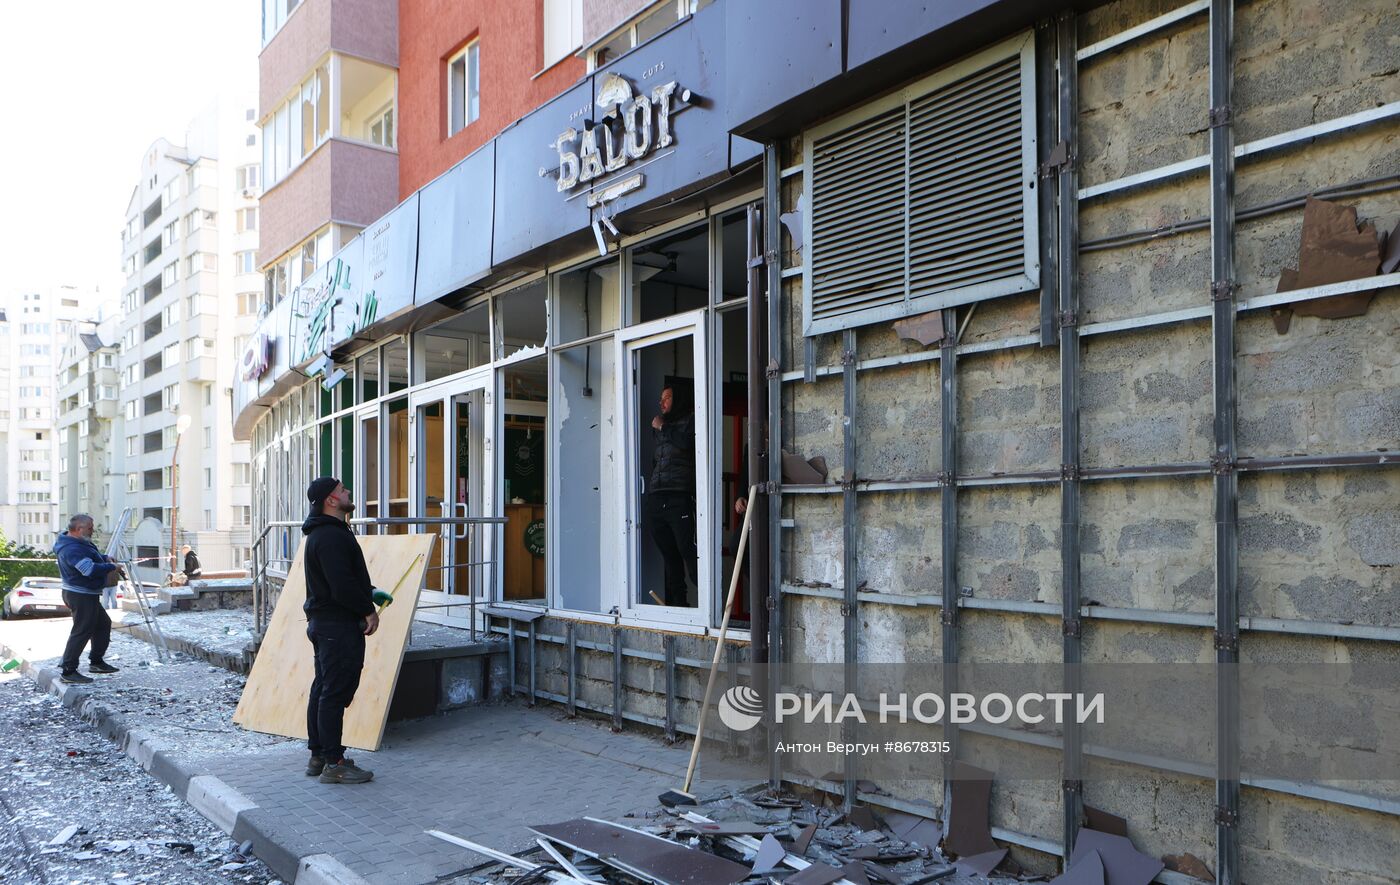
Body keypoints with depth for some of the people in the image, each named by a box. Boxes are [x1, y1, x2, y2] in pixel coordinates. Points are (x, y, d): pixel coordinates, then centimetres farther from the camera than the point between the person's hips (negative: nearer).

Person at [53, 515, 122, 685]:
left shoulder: (79, 543, 10)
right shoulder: (72, 549, -23)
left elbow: (91, 556, 28)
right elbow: (90, 569, -33)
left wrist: (105, 558, 8)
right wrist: (111, 567, -17)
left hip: (88, 595, 11)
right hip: (81, 596, -11)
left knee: (103, 624, 19)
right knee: (82, 632, -7)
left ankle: (96, 662, 28)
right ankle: (68, 672, -2)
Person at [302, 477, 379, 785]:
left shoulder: (321, 533, 16)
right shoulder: (331, 536, -19)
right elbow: (343, 586, -24)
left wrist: (370, 592, 11)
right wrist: (368, 609, -12)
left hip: (322, 623, 11)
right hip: (340, 626, -11)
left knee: (322, 690, 16)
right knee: (336, 693, -6)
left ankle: (318, 755, 25)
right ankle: (333, 763, -1)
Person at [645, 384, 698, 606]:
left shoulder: (689, 421, 5)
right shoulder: (660, 426, 26)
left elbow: (686, 443, -16)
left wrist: (663, 428, -3)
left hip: (679, 498, -7)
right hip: (656, 499, 7)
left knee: (688, 551, -15)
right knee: (669, 555, 7)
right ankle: (675, 602, 12)